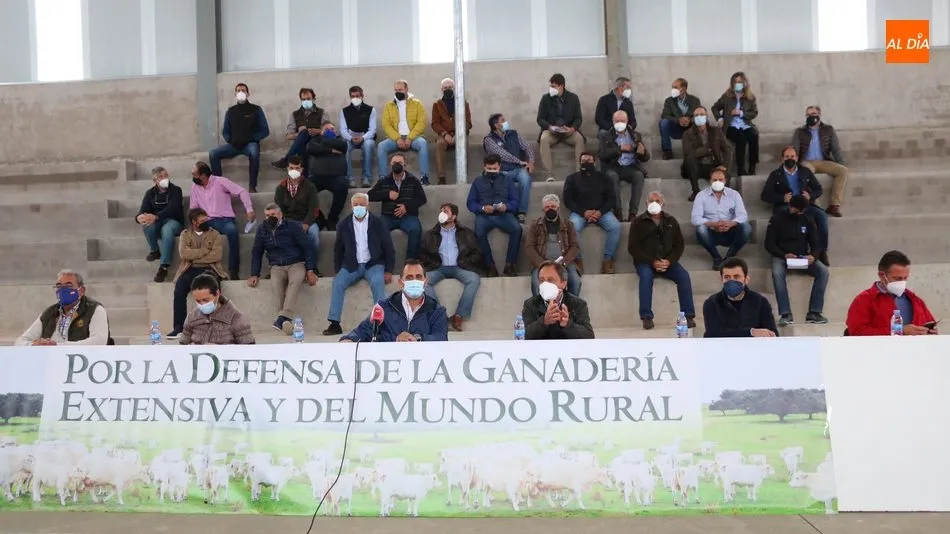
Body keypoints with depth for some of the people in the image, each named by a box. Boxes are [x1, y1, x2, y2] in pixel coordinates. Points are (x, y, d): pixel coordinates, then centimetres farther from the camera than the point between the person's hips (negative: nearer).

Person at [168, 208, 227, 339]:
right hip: (189, 270, 1)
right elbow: (184, 253, -7)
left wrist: (194, 257, -7)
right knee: (179, 292, -27)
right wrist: (206, 251, -8)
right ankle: (178, 327, -20)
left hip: (208, 269, -1)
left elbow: (217, 255, -7)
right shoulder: (185, 234, 12)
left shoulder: (214, 234, 9)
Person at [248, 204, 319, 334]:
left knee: (296, 280, -37)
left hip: (296, 264, -2)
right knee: (275, 283, -33)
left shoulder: (293, 226, -1)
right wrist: (254, 274, 8)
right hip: (277, 266, 2)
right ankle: (287, 319, -41)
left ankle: (282, 318, -49)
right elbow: (256, 253, 17)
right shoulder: (262, 230, 9)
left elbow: (308, 247, -2)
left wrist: (310, 270, -10)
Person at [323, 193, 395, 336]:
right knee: (338, 283, -25)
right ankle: (334, 324, -26)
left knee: (377, 281, -33)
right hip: (351, 266, 2)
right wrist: (337, 271, 4)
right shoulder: (344, 225, 7)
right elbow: (338, 250, 14)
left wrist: (388, 271, -7)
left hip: (373, 264, -2)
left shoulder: (378, 223, 2)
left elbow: (388, 248, 2)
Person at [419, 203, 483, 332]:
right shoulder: (430, 234, 20)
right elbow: (422, 254, 15)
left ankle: (459, 316, -33)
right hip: (439, 268, 1)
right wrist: (433, 263, -2)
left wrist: (464, 262, -3)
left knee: (474, 279, -33)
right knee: (424, 280, -32)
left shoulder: (466, 233, 18)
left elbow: (477, 253, 13)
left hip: (459, 268, -1)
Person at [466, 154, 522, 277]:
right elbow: (470, 203, 8)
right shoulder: (478, 182, 17)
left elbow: (515, 201, 8)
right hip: (484, 215, 0)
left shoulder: (507, 180, 18)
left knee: (517, 228, -31)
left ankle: (509, 264, -23)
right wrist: (482, 208, -12)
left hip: (503, 214, 1)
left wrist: (506, 207, -15)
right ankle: (490, 266, -26)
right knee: (479, 232, -34)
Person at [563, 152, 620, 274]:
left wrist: (600, 212, -12)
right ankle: (578, 261, -25)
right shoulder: (572, 178, 13)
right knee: (573, 227, -35)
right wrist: (583, 212, -14)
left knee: (615, 226, -29)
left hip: (601, 212, 1)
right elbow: (567, 200, 2)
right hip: (580, 212, -1)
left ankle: (608, 261, -23)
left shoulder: (603, 177, 16)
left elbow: (612, 199, 8)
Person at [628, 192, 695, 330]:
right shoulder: (638, 222, 3)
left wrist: (669, 261, -11)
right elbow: (632, 247, -4)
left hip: (667, 261, 3)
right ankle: (647, 317, -32)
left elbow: (679, 245, 9)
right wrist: (652, 262, -15)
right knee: (646, 276, -35)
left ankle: (688, 315, -22)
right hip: (646, 262, -2)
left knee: (684, 276, -24)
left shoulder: (671, 221, 12)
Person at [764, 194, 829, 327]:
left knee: (823, 271, -24)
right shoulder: (777, 219, 0)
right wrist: (784, 255, -23)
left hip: (803, 257, 3)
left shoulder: (808, 221, 11)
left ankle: (814, 312, -25)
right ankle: (785, 314, -38)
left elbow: (816, 244, 9)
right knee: (777, 273, -37)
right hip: (781, 256, -3)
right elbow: (769, 244, -4)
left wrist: (813, 256, -16)